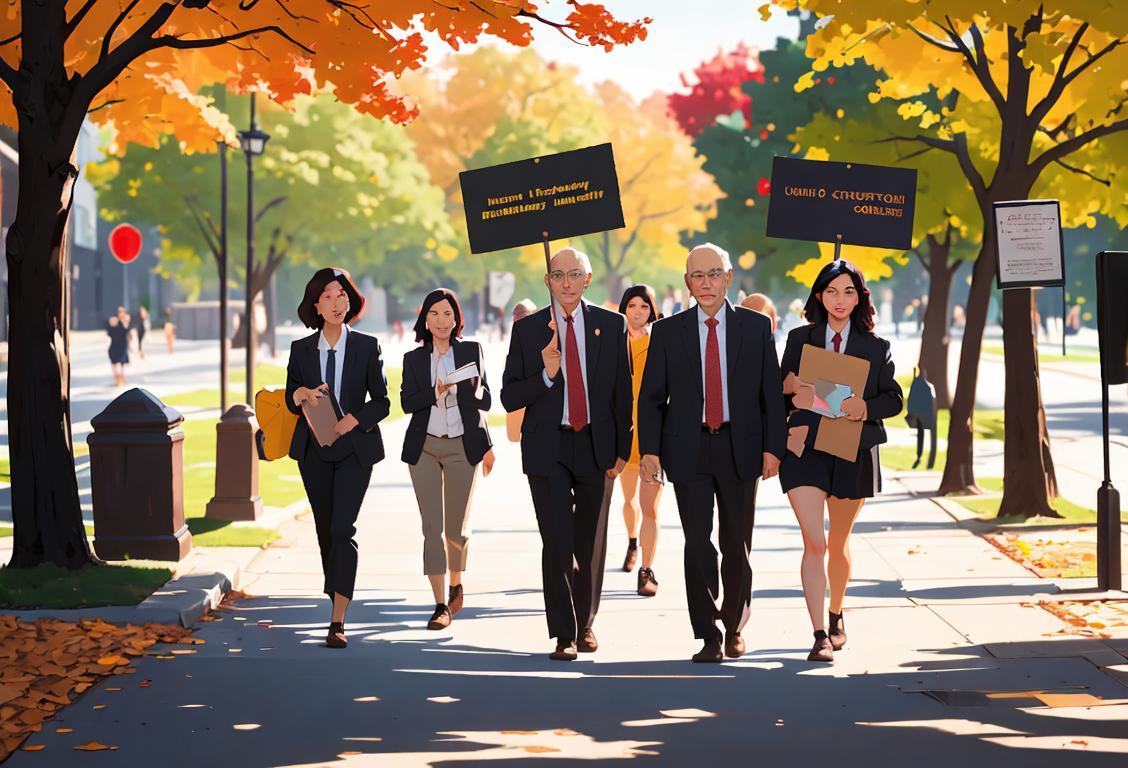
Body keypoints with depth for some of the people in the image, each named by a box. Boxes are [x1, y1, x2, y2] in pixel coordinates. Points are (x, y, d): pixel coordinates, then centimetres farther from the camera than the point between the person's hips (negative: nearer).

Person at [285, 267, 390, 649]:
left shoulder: (366, 346, 1)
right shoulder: (301, 349, 6)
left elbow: (381, 401, 2)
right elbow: (290, 398, 8)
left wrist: (352, 420, -16)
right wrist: (301, 394, -15)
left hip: (354, 448, -3)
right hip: (313, 449, 3)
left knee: (343, 528, -15)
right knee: (324, 529, 9)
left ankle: (337, 622, -21)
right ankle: (335, 599, 27)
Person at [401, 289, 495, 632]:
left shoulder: (472, 351, 6)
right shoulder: (414, 358, 7)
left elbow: (485, 400, 9)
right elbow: (407, 402, -3)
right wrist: (435, 392, -20)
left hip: (463, 446, 0)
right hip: (424, 446, 0)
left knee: (457, 527, 5)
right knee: (432, 527, -6)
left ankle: (455, 583, 33)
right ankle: (441, 604, -5)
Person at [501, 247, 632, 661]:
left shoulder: (612, 325, 4)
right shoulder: (527, 329, 2)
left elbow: (623, 392, 6)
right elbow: (509, 398, 2)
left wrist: (622, 450, 1)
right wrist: (546, 375, -16)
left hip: (595, 445, 1)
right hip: (548, 447, -1)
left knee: (590, 545, 9)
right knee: (557, 542, -10)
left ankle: (585, 624, 27)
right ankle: (564, 635, -4)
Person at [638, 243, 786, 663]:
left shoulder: (756, 327, 5)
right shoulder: (667, 331, 5)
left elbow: (771, 392, 4)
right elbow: (651, 397, 5)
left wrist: (772, 447, -3)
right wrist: (650, 451, -5)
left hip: (740, 449, 0)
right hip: (689, 450, 0)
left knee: (736, 544, 6)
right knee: (698, 544, -6)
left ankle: (734, 627, 24)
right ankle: (708, 638, -2)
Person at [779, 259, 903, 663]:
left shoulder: (876, 347, 5)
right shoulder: (799, 339, 6)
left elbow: (894, 398, 6)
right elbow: (779, 393, 11)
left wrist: (866, 407, -14)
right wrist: (786, 385, -12)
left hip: (854, 452, 1)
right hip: (806, 448, -1)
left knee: (838, 542, 15)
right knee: (813, 542, -13)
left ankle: (835, 617, 39)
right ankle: (820, 636, -15)